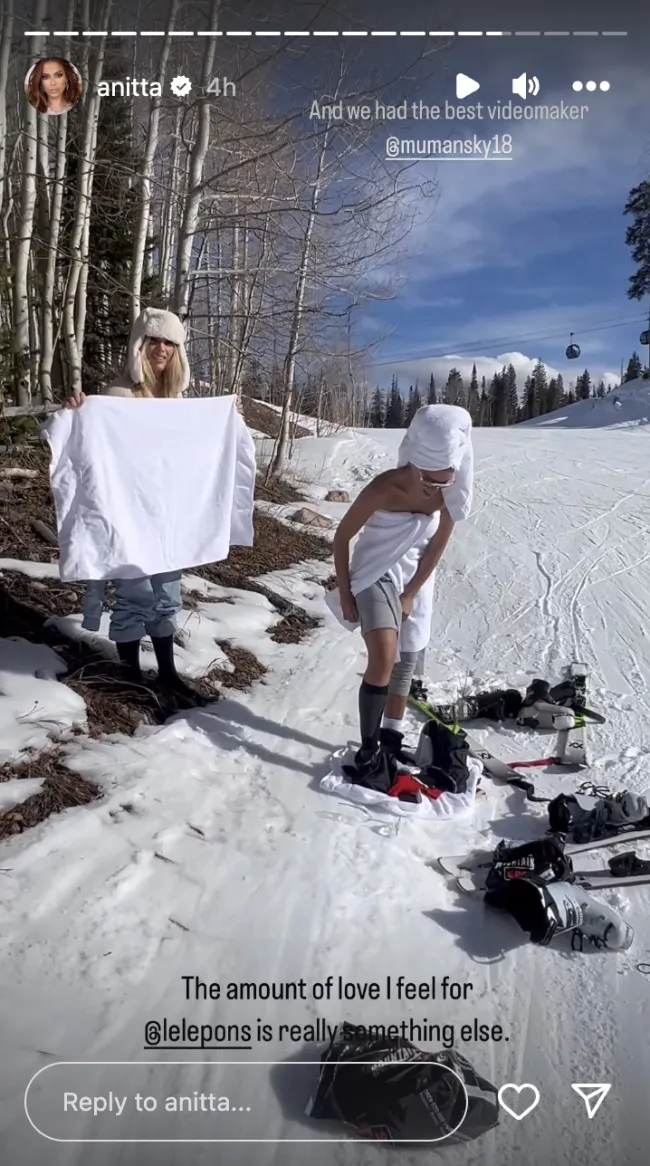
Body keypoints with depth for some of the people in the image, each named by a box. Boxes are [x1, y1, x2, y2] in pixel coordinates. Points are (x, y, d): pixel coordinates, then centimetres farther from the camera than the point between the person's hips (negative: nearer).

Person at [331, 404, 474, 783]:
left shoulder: (451, 494, -16)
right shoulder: (384, 489, -28)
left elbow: (437, 548, -5)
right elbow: (343, 535, -16)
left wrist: (410, 595, -5)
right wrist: (345, 592, -13)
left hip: (416, 582, 5)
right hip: (375, 576, -5)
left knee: (406, 664, 11)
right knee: (384, 657, -23)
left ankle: (391, 740, 30)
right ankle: (368, 751, -9)